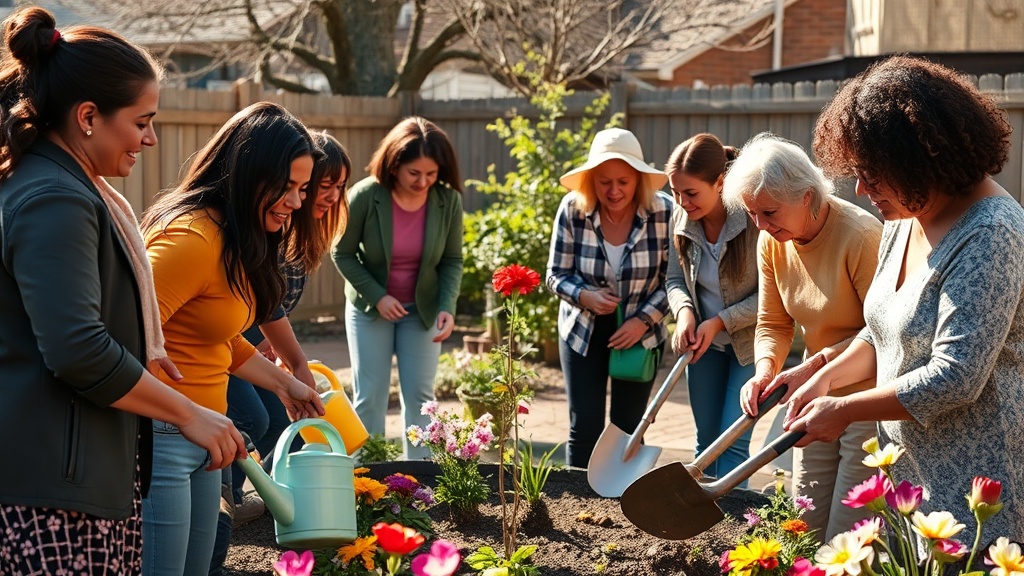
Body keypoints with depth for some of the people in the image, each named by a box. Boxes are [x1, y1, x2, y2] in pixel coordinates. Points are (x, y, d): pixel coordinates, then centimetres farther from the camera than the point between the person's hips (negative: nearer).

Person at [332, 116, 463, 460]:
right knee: (369, 398, 1)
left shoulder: (449, 200, -16)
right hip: (370, 307, -1)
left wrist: (448, 307, -21)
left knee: (420, 396, 3)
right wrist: (377, 297, -18)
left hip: (422, 309, 2)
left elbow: (452, 261, -6)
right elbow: (343, 253, -10)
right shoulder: (365, 196, -22)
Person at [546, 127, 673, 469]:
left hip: (641, 332, 0)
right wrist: (585, 297, -24)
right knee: (584, 427, -1)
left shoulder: (664, 212, -15)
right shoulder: (572, 210, -14)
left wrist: (643, 320, -17)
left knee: (628, 429, 3)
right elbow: (556, 275, -6)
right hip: (583, 330, 0)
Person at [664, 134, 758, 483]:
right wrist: (685, 311, -15)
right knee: (706, 440, 13)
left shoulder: (754, 220, -25)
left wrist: (720, 321, -22)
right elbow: (674, 279, 6)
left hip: (749, 344, -5)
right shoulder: (682, 221, -8)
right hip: (704, 343, 5)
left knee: (733, 442, -9)